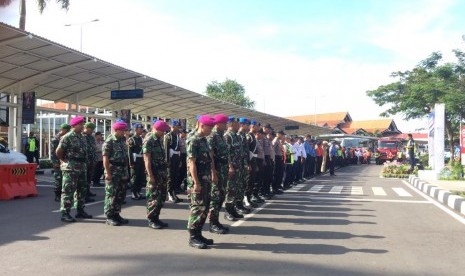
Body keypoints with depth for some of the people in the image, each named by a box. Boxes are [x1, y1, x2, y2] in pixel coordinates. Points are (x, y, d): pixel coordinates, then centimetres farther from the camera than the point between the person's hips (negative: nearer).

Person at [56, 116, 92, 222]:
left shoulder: (82, 137, 13)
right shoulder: (68, 137, -11)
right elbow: (58, 152, -11)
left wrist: (84, 163, 14)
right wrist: (65, 161, 1)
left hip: (82, 167, 8)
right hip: (71, 168, -8)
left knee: (82, 190, 14)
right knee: (68, 191, -4)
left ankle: (80, 211, 25)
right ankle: (65, 213, 2)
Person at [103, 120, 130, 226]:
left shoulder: (123, 141, 13)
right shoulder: (109, 141, -10)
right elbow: (105, 158, -14)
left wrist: (126, 172, 16)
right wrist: (108, 173, -19)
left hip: (123, 172, 8)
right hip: (113, 172, -8)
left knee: (121, 194, 11)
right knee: (111, 194, -2)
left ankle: (116, 214, 22)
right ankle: (109, 217, 6)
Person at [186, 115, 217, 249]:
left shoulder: (204, 140, 14)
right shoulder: (193, 141, -14)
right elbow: (192, 163, -19)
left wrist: (213, 174, 17)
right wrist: (196, 182, -22)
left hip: (206, 180, 9)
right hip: (198, 180, -9)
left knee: (205, 207, 12)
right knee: (198, 207, -4)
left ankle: (198, 234, 22)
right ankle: (192, 237, 6)